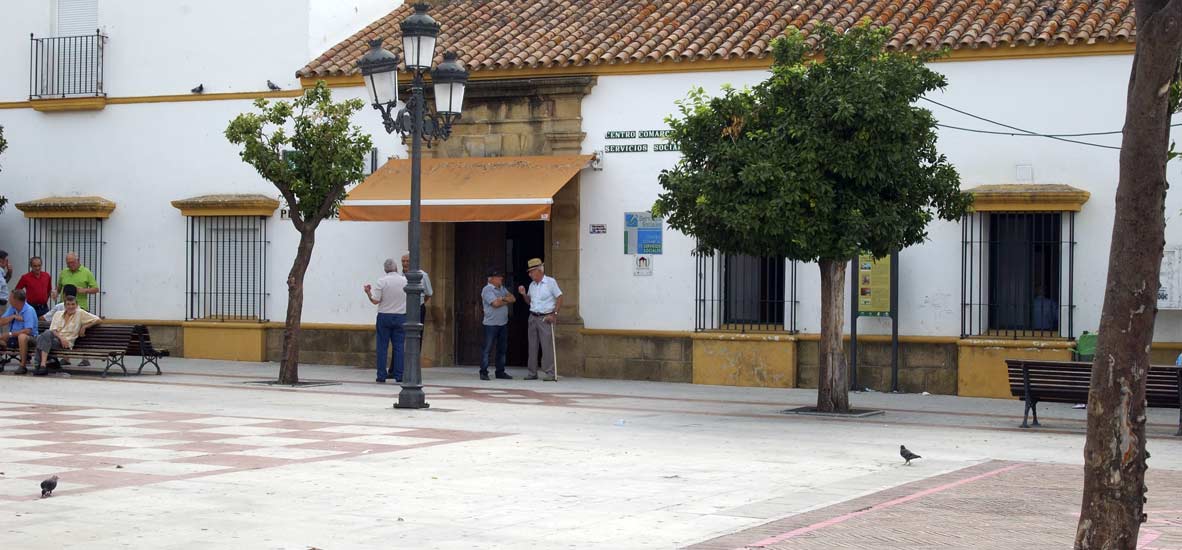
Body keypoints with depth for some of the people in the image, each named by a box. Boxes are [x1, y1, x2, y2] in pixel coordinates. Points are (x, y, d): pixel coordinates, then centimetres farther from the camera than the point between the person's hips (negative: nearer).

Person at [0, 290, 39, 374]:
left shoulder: (29, 310, -17)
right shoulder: (12, 308, 5)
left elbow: (28, 331, -26)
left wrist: (10, 334, -23)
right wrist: (13, 316, -16)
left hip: (29, 338, -7)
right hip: (13, 337, 7)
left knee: (22, 336, -40)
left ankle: (23, 366, -32)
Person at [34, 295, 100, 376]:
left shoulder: (80, 313, 10)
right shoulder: (58, 314, 19)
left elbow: (97, 320, 7)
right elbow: (53, 330, 6)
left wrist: (84, 327, 0)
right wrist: (61, 338, -12)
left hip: (65, 343, -3)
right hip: (54, 338, 3)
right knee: (47, 333, -35)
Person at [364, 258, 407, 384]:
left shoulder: (382, 281, -8)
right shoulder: (405, 281, -1)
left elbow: (375, 301, -9)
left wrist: (368, 292, 7)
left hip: (384, 316, -2)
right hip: (401, 317, 2)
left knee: (382, 346, 3)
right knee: (399, 346, 5)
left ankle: (381, 376, 1)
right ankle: (399, 375, 2)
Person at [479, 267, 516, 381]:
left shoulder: (502, 289, 15)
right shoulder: (487, 289, -9)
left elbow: (513, 299, 8)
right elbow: (495, 303, -20)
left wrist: (503, 298, -10)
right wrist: (506, 301, -3)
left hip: (503, 324, 8)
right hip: (491, 324, -8)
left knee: (502, 349, 10)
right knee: (487, 349, -4)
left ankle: (500, 372, 16)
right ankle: (483, 372, -1)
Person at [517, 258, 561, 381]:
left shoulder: (550, 282, -5)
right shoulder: (532, 285, 14)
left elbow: (559, 298, -6)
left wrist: (554, 314, -12)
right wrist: (524, 294, 3)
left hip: (546, 318, -6)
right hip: (533, 317, 6)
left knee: (547, 346, -10)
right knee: (532, 346, 6)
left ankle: (550, 373, -8)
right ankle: (532, 373, 12)